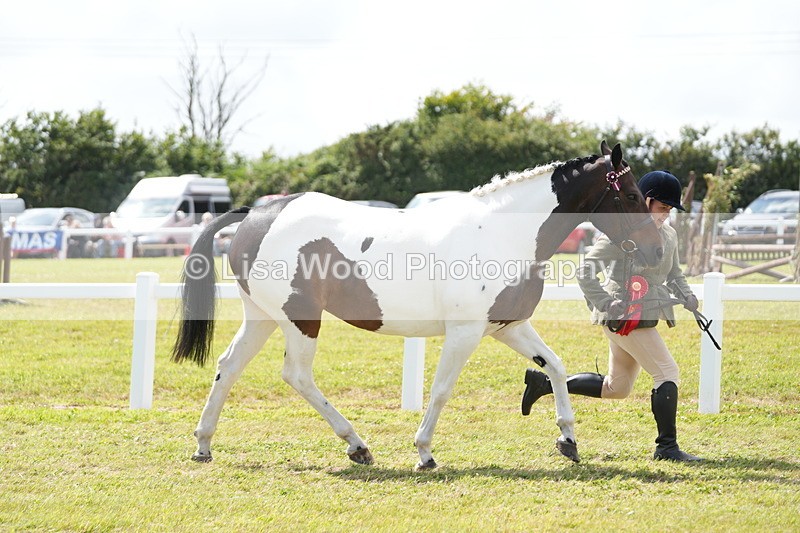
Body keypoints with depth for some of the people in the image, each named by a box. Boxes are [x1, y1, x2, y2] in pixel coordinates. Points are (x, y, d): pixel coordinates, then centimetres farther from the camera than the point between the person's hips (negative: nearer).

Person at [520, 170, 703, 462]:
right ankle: (667, 447, -5)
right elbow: (586, 271, -14)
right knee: (668, 373, -12)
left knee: (616, 388, 15)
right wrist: (606, 307, -24)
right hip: (624, 318, -10)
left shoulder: (668, 234, 12)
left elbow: (674, 274, 25)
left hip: (643, 318, 10)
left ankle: (544, 383, 24)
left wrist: (686, 296, 4)